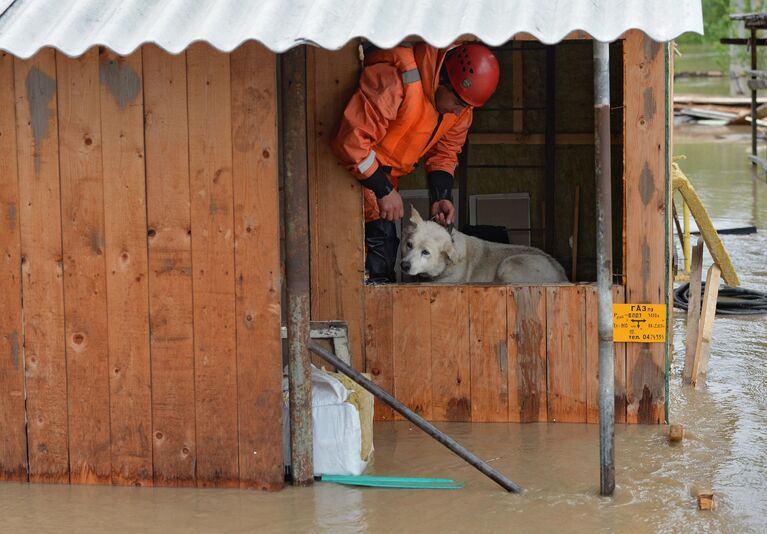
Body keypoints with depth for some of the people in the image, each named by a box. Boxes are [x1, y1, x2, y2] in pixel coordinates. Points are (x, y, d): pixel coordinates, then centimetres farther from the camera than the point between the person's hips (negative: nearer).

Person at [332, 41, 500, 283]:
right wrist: (384, 190, -27)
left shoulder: (460, 103, -4)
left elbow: (445, 151, 9)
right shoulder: (394, 79, -32)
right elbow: (352, 138, -33)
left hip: (384, 172, 8)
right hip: (355, 171, -8)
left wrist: (441, 196, -8)